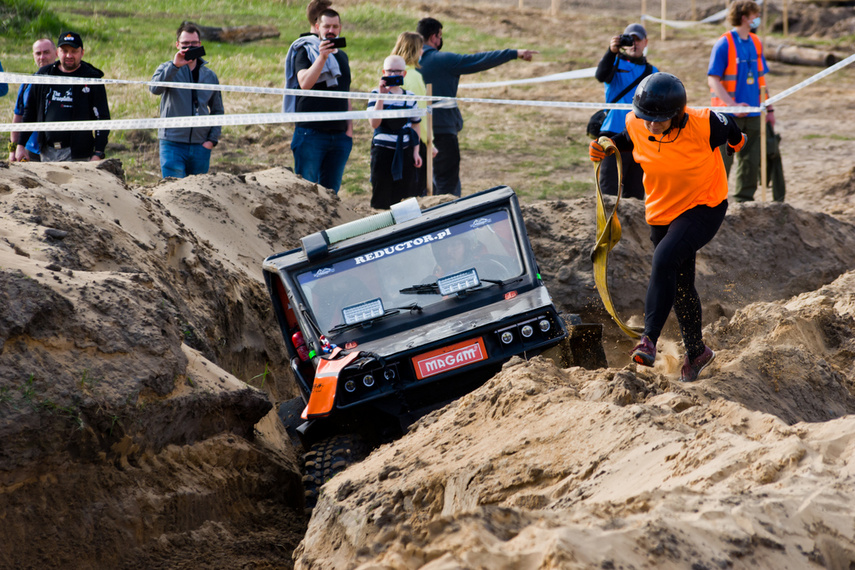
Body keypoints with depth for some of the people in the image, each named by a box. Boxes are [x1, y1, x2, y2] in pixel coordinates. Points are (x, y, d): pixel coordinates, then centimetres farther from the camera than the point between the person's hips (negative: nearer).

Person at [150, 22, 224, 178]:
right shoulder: (167, 70, 1)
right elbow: (155, 88, -20)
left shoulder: (210, 76, 11)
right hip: (173, 144, -3)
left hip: (201, 146, 3)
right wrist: (175, 65, -28)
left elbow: (218, 110, 16)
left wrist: (212, 139, 3)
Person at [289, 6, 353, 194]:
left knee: (331, 190, 5)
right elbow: (304, 83, -19)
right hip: (311, 133, -5)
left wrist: (349, 127, 14)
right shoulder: (305, 52, -1)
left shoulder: (342, 56, 18)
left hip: (339, 135, 5)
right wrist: (322, 57, -26)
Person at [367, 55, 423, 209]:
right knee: (382, 199, -1)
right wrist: (381, 96, -20)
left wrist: (416, 151, 9)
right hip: (383, 150, -3)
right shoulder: (377, 94, -3)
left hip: (406, 152, 4)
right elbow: (374, 124, -16)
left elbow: (415, 125, 16)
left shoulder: (410, 97, 8)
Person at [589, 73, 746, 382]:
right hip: (662, 211, 5)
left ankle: (649, 338, -31)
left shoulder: (703, 125, -27)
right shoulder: (636, 124, -15)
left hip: (704, 207, -5)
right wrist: (607, 146, -9)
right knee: (680, 286, 15)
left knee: (665, 258, -30)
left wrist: (736, 142, 19)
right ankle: (696, 352, 35)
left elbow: (731, 131, -3)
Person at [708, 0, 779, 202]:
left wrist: (769, 109, 14)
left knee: (751, 161, 7)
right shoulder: (724, 44, -10)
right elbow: (713, 79, -13)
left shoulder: (756, 43, 11)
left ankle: (744, 198, 15)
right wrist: (733, 105, -22)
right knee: (723, 161, -1)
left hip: (753, 114, 6)